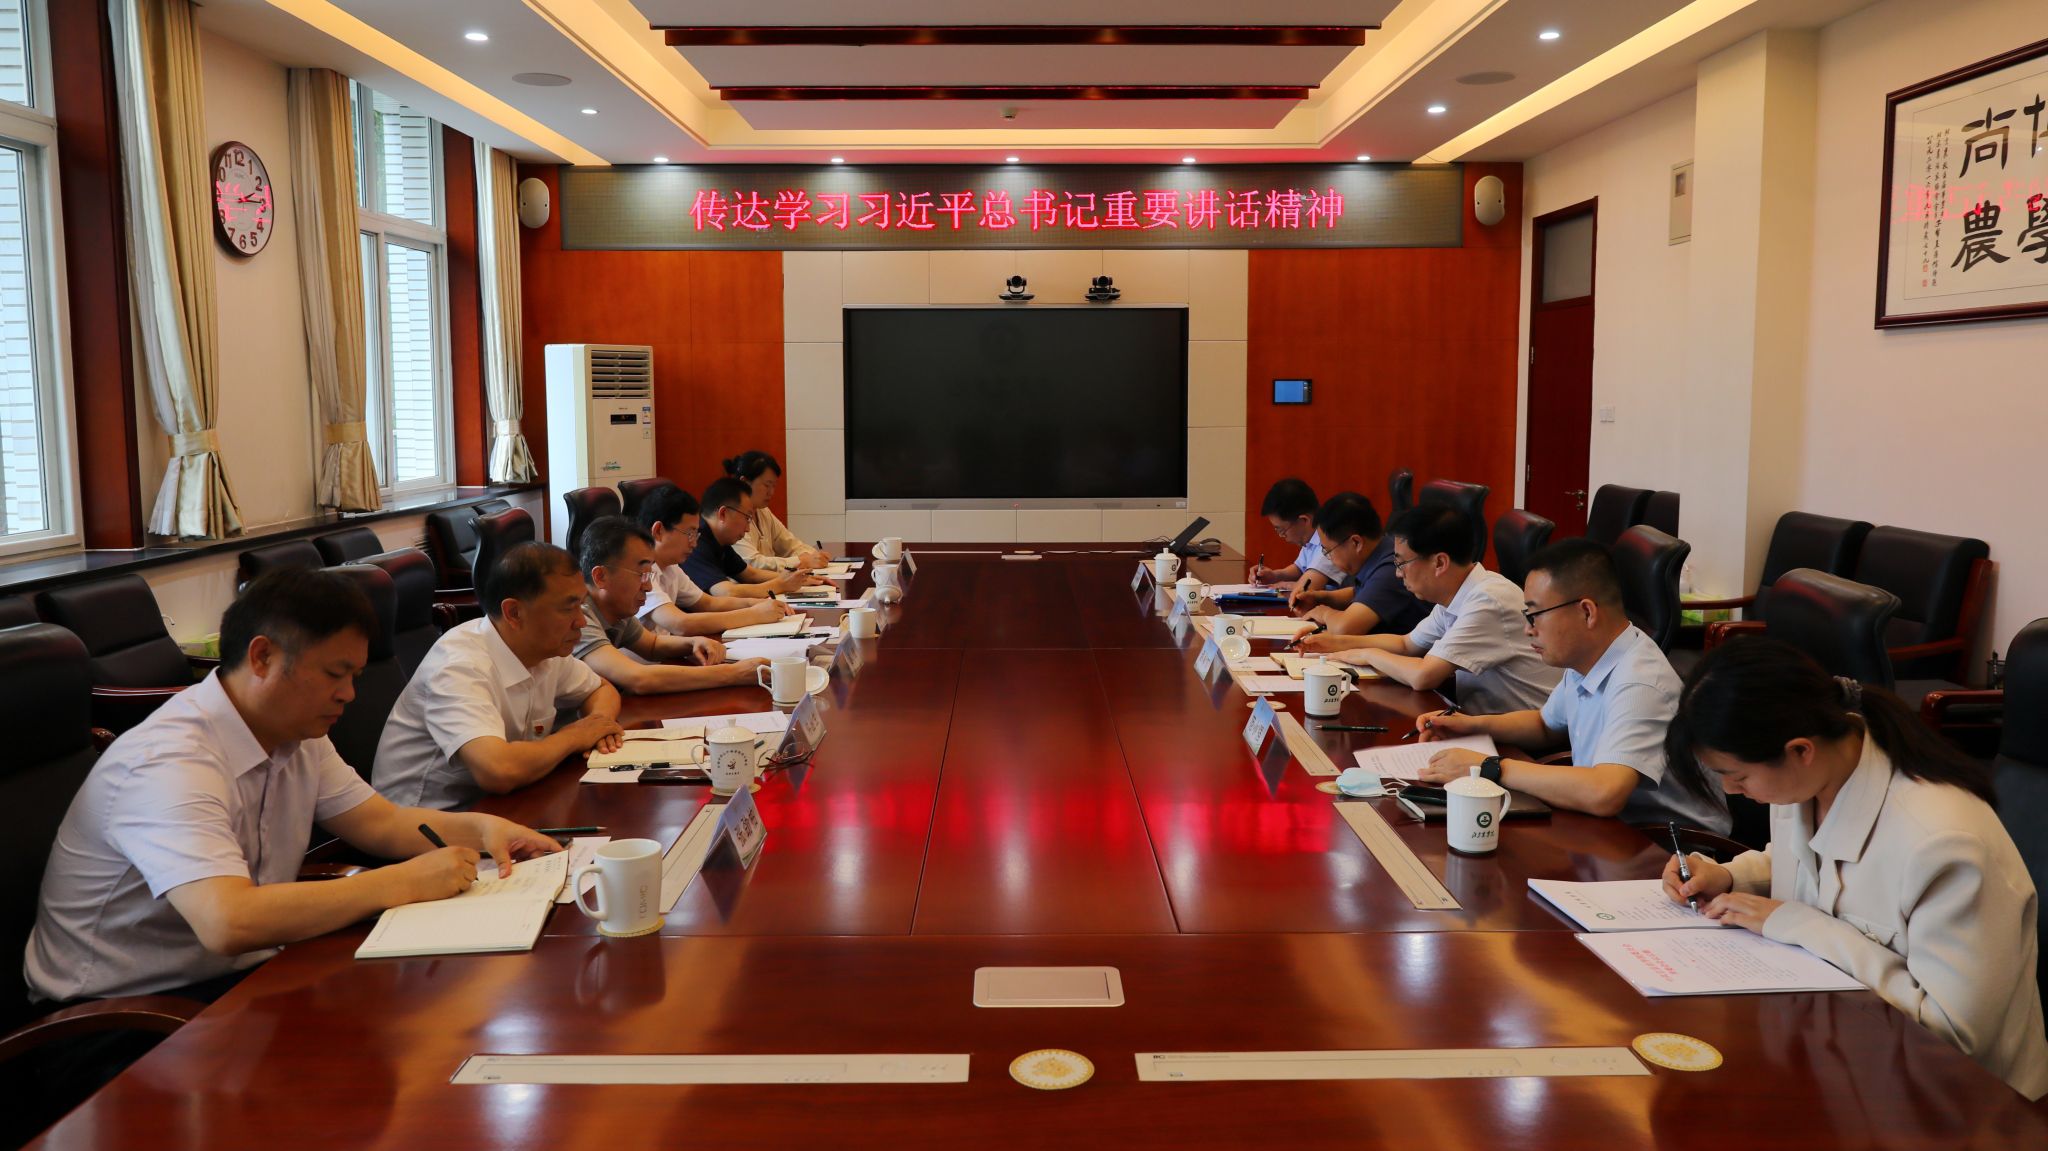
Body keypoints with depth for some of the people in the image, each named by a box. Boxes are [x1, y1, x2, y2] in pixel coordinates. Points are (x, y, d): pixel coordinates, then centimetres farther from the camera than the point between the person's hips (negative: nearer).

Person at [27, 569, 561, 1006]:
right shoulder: (171, 764, -27)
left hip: (239, 974, 8)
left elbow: (380, 822, 12)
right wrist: (404, 883, -33)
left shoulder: (295, 735, 3)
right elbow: (228, 923, -39)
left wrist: (482, 827, -8)